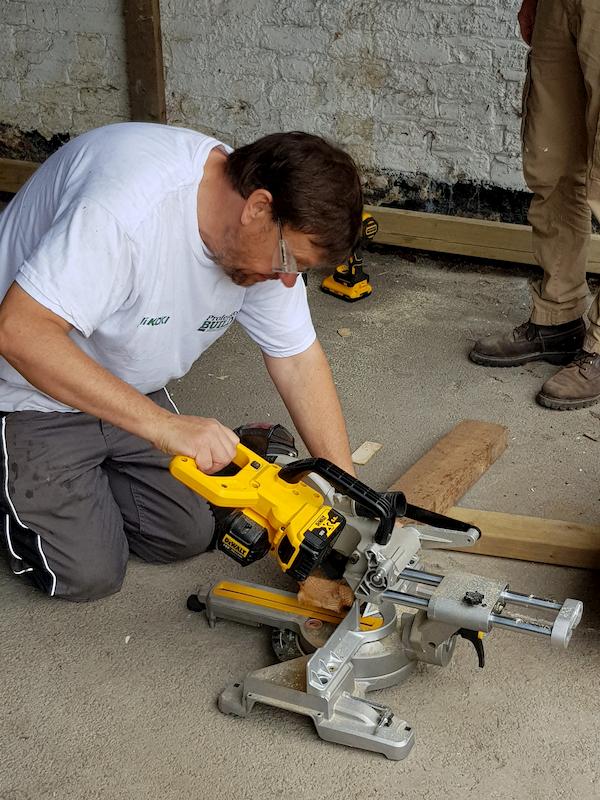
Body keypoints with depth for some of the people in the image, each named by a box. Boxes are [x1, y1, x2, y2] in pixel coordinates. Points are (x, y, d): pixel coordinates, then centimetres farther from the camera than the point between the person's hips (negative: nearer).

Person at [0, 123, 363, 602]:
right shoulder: (130, 203, -37)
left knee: (188, 537, 6)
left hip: (130, 389, 7)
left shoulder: (267, 239, -12)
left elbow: (299, 361, -4)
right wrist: (163, 424, -43)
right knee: (90, 575, -7)